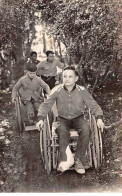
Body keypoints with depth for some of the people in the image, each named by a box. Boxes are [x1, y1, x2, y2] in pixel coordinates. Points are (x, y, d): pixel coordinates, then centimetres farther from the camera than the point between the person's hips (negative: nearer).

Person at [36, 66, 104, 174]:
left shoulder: (82, 91, -9)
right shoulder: (57, 90, -9)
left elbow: (94, 106, -5)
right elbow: (45, 105, -5)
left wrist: (99, 118, -23)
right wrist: (41, 119, -21)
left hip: (78, 118, 0)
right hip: (63, 119, 0)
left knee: (86, 129, -31)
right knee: (62, 131, -34)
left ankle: (79, 160, -21)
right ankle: (66, 159, -31)